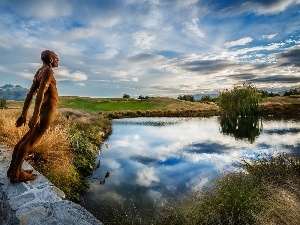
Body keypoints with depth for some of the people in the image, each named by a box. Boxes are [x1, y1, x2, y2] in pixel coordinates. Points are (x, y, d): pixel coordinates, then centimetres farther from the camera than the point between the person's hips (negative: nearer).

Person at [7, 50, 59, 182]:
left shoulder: (39, 72, 18)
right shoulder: (48, 71, -9)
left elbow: (30, 94, 17)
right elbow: (41, 93, -23)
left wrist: (24, 114, 18)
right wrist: (36, 115, -29)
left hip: (42, 110, 10)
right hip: (47, 110, -10)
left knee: (27, 138, 15)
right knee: (30, 141, -4)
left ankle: (13, 169, 25)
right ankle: (16, 174, 5)